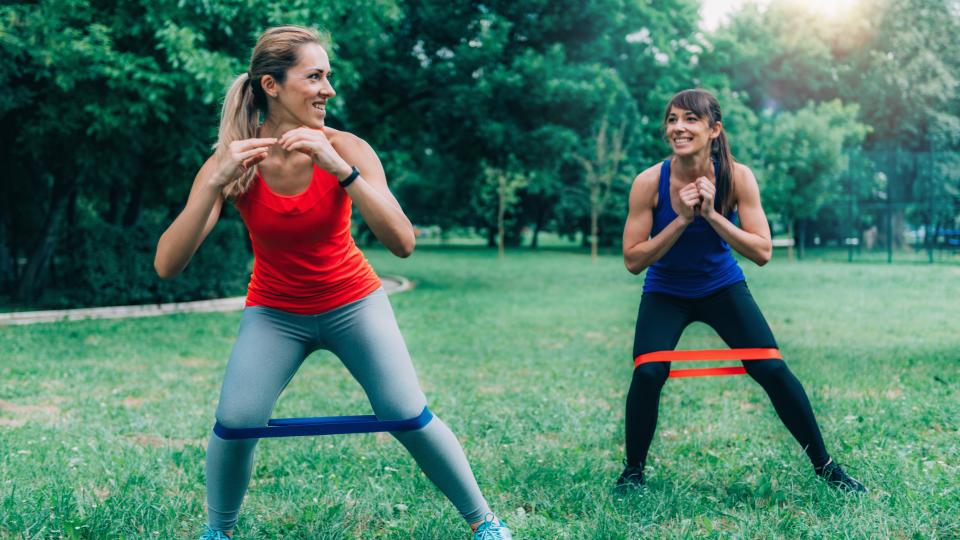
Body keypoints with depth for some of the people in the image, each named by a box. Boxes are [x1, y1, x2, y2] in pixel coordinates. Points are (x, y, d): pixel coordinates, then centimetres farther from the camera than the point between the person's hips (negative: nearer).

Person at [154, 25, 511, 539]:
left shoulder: (345, 149, -18)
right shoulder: (233, 161, -17)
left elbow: (402, 243, -29)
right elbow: (167, 265, -25)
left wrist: (340, 169, -38)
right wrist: (215, 183, -38)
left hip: (353, 302, 0)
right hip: (274, 312, 1)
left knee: (408, 416, -12)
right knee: (234, 423, -17)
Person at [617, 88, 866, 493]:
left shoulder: (737, 177, -19)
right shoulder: (649, 182, -21)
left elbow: (762, 253, -20)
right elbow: (633, 260, -19)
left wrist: (711, 215, -31)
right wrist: (682, 220, -29)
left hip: (723, 287, 1)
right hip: (665, 293, -1)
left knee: (772, 370, -10)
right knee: (648, 373, -22)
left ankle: (825, 465, 11)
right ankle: (633, 470, 2)